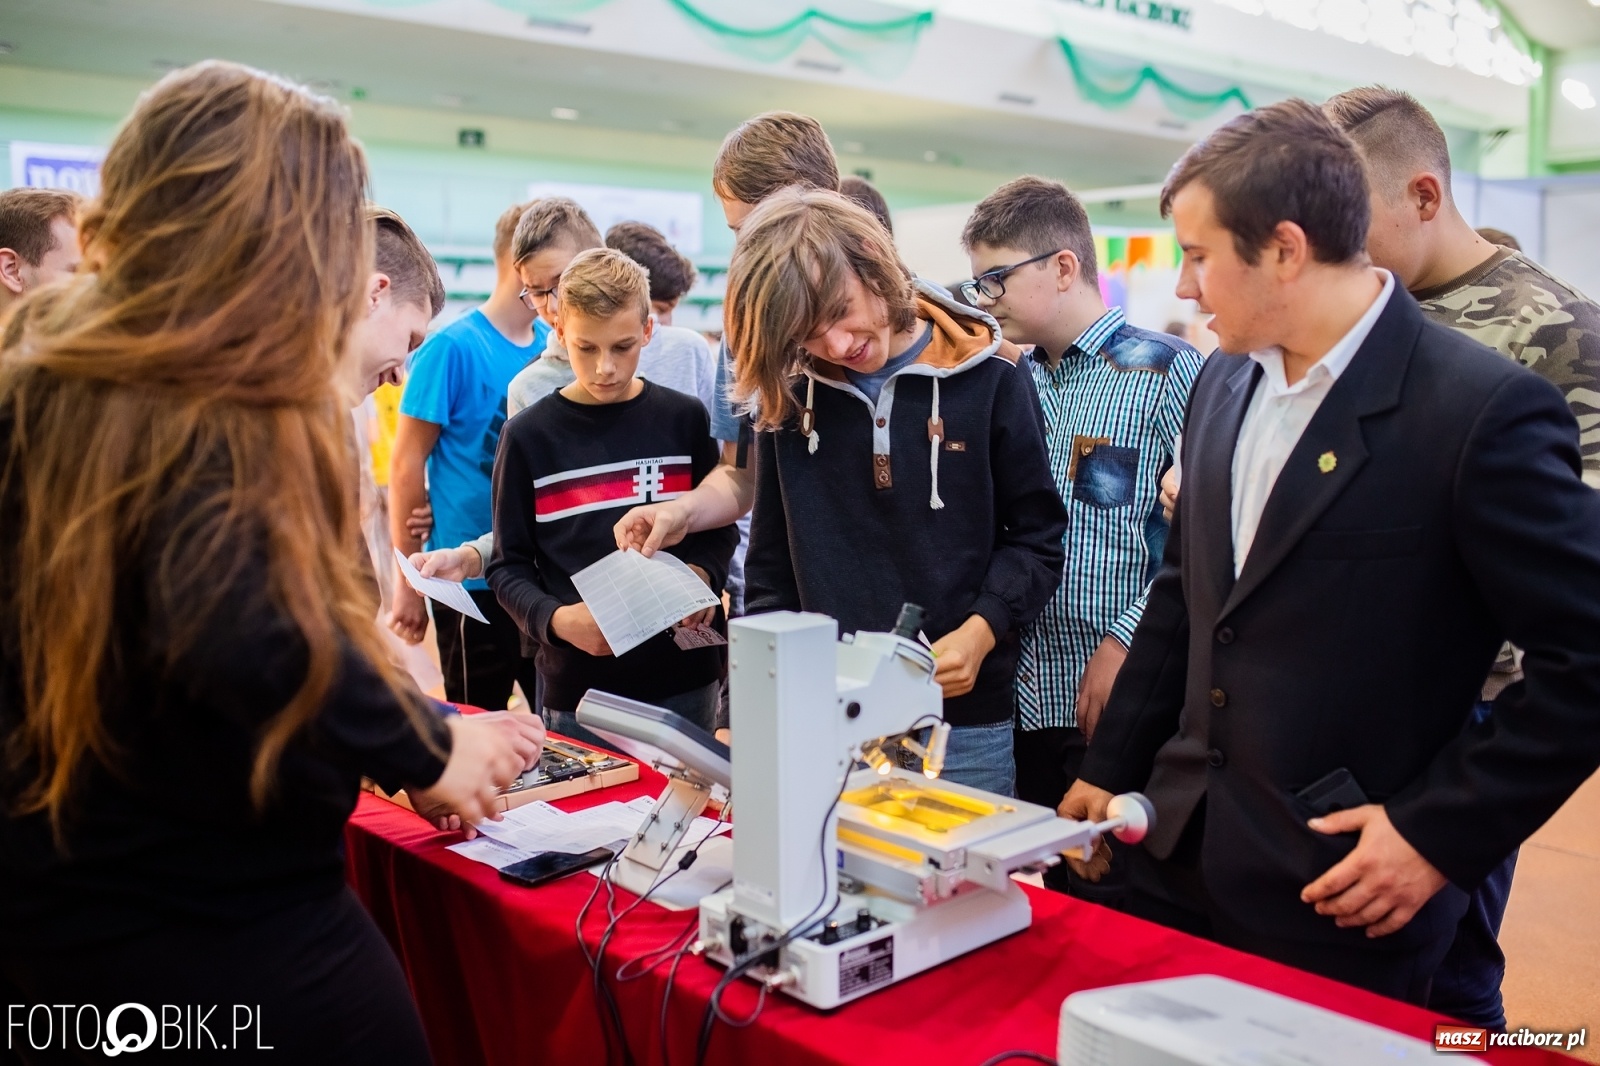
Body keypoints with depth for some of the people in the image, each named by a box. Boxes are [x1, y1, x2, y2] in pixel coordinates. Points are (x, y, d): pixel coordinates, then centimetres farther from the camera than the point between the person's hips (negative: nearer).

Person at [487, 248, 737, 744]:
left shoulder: (684, 420, 4)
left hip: (687, 681, 2)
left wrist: (702, 573, -9)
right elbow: (508, 567, 2)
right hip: (578, 687, -1)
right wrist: (555, 619, -16)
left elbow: (719, 529, 12)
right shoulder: (527, 436, 0)